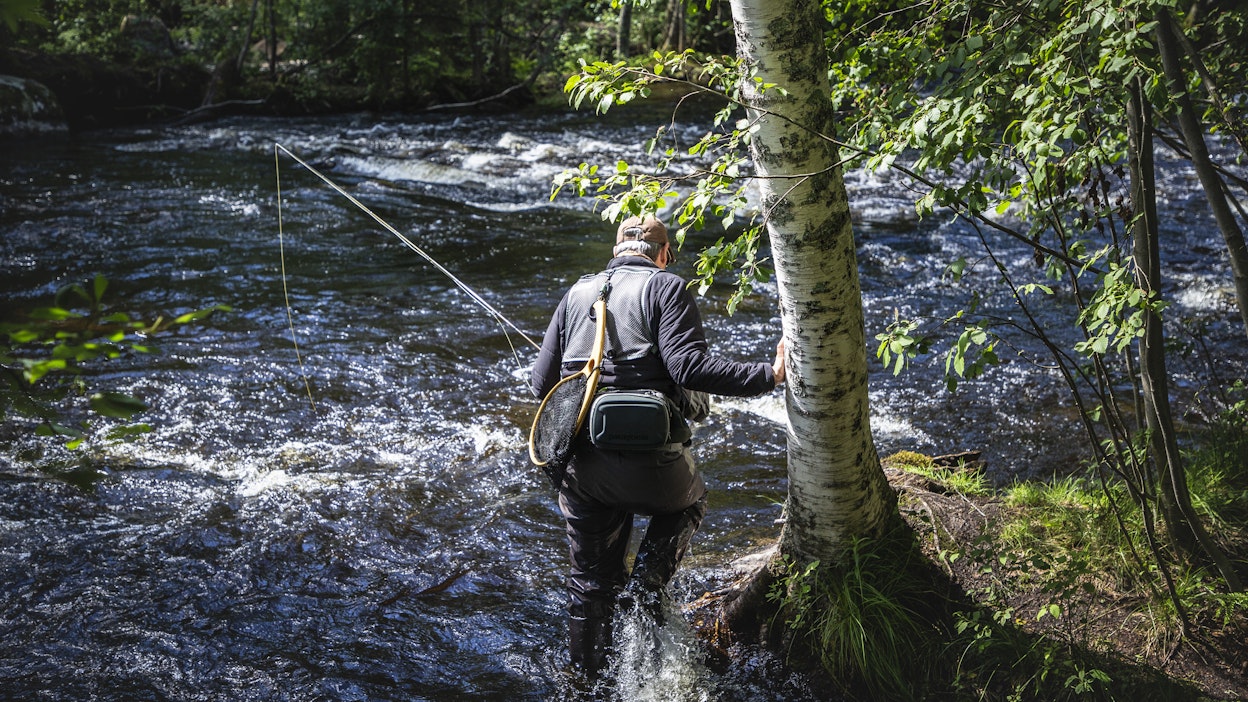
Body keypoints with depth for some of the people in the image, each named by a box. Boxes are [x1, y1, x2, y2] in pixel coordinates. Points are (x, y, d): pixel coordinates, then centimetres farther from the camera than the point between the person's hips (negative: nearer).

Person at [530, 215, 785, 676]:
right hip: (646, 458, -5)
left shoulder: (577, 293, 15)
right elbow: (688, 365, -17)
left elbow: (542, 382, 12)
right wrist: (768, 376, -14)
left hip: (579, 464, 5)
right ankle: (644, 587, 9)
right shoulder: (665, 286, -1)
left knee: (590, 580, 21)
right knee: (688, 502, 29)